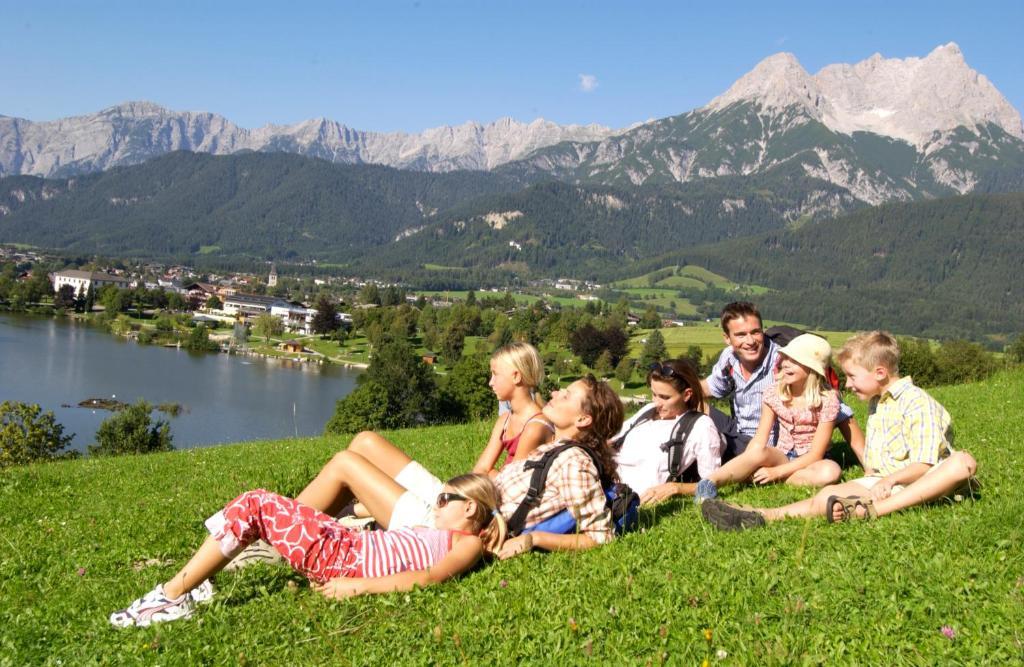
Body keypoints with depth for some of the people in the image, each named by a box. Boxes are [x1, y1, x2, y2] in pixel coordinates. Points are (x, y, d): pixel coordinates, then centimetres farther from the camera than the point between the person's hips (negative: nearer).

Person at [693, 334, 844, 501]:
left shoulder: (827, 399, -13)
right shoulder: (774, 392, -4)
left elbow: (815, 454, -16)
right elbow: (759, 439, -6)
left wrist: (776, 471, -26)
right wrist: (744, 468, -25)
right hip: (781, 457, 1)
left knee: (831, 471, -36)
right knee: (758, 450, -33)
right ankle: (710, 482, -48)